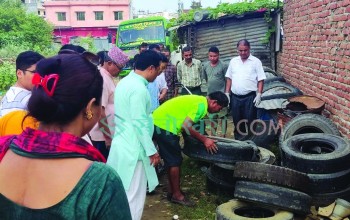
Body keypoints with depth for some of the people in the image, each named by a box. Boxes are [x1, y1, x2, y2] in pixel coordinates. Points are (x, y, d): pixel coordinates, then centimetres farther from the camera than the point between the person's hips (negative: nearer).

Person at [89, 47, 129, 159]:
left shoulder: (107, 77, 10)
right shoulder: (101, 79, -20)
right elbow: (99, 111, -23)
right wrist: (108, 137, -19)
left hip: (110, 133, 9)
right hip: (103, 136, -9)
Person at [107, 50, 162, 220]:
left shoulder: (125, 82, 10)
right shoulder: (138, 88, -20)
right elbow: (139, 123, -22)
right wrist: (151, 151, -15)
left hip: (122, 144, 10)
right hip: (133, 149, -10)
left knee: (123, 193, 20)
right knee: (134, 196, 2)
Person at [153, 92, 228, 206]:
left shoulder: (198, 100, 15)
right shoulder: (201, 104, -15)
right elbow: (186, 126, -22)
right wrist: (204, 139, -14)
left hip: (158, 122, 10)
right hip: (164, 125, -10)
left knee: (171, 160, 18)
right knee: (175, 161, -1)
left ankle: (171, 191, 28)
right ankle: (177, 195, 10)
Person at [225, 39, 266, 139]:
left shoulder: (256, 61, -3)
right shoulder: (233, 61, 8)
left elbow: (261, 79, -4)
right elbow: (229, 78, 12)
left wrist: (259, 94, -13)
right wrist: (227, 93, 6)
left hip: (250, 97, -4)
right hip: (235, 97, 4)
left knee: (250, 121, 1)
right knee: (237, 121, 12)